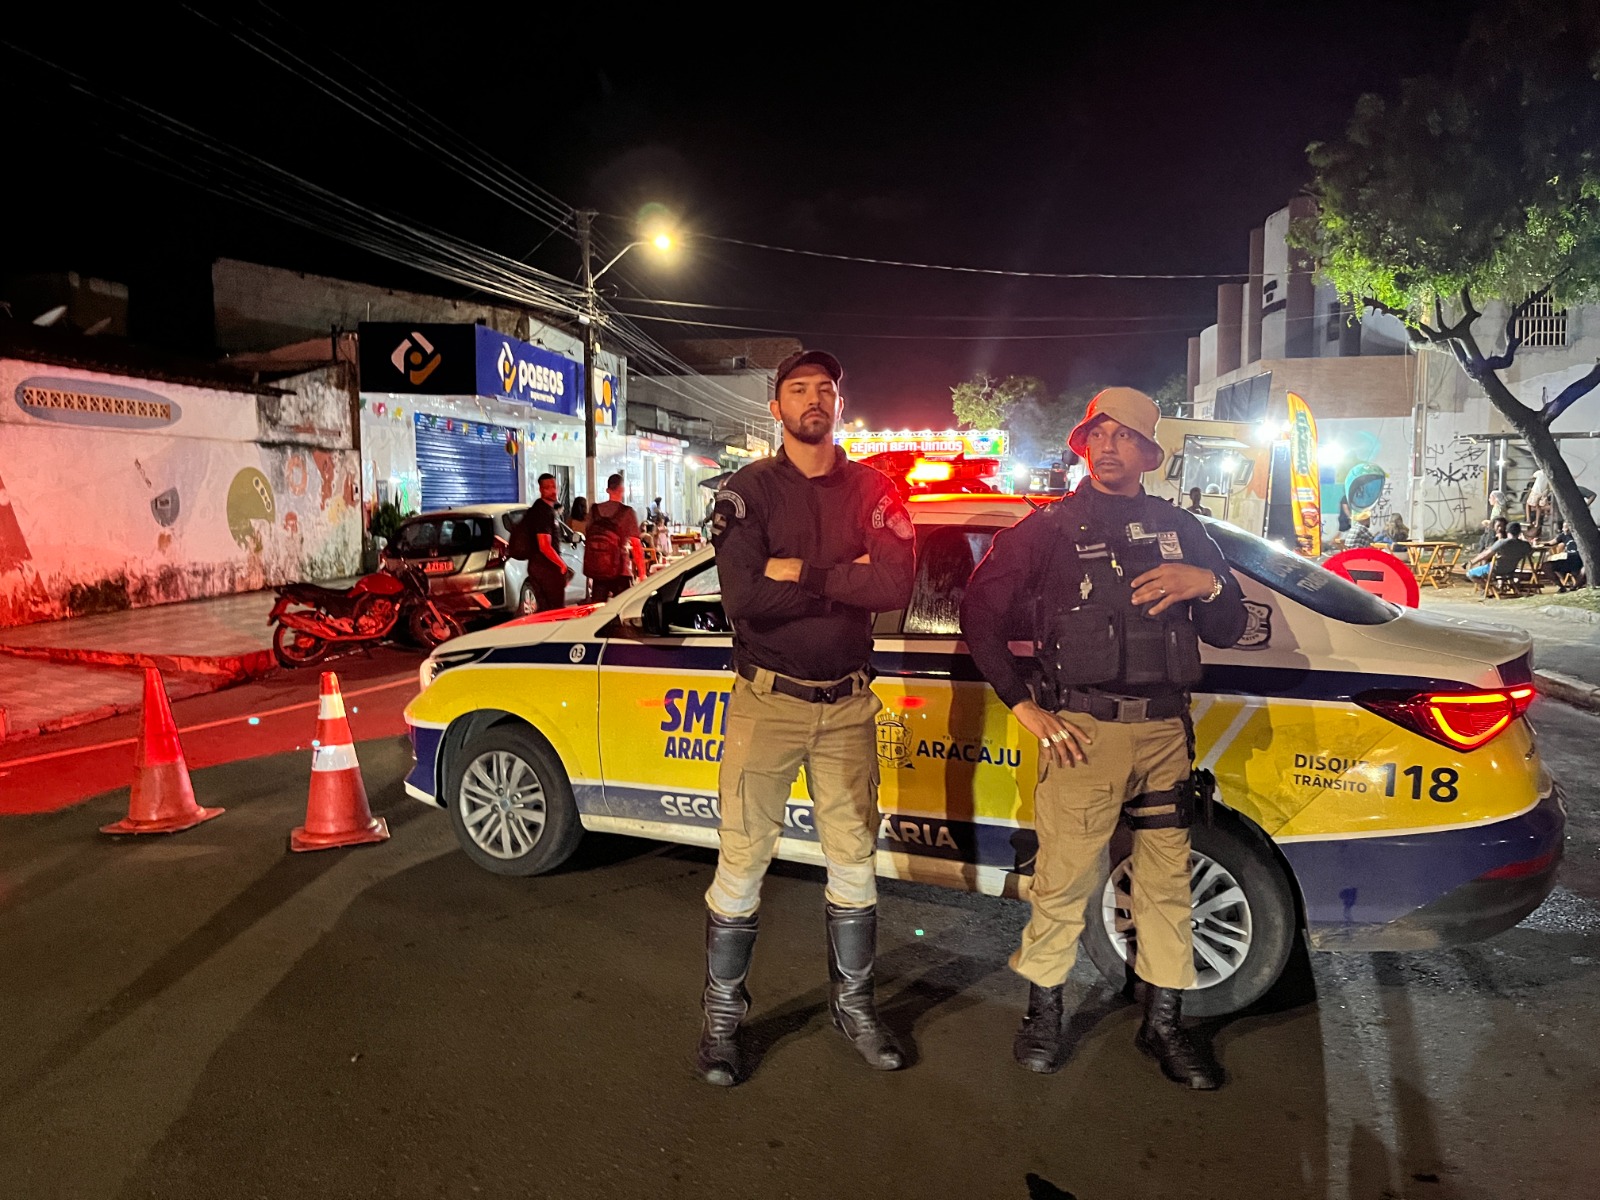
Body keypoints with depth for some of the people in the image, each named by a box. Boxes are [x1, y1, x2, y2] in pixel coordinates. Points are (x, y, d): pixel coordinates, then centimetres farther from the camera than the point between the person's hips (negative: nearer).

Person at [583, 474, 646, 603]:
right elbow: (636, 545, -9)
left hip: (596, 569, 4)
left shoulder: (594, 510, 5)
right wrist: (642, 572, -4)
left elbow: (587, 538, 10)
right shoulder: (628, 512, -6)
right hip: (620, 570, -4)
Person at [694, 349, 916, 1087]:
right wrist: (845, 580, -15)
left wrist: (801, 573, -17)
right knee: (741, 866, 3)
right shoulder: (749, 489, -2)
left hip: (847, 705, 3)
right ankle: (722, 1017, 21)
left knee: (854, 862, 13)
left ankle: (854, 1006, 32)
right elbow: (743, 598, -18)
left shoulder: (871, 489, 4)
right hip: (767, 701, -2)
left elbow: (896, 586, -14)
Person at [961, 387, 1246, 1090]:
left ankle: (1163, 1024, 26)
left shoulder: (1180, 531, 16)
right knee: (1064, 880, -2)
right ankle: (1043, 1012, 18)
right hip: (1085, 730, -4)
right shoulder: (1051, 528, 5)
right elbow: (980, 612, 3)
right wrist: (1023, 706, -3)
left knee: (1167, 881, 10)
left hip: (1166, 730, 4)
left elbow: (1229, 632, 18)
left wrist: (1209, 583, -5)